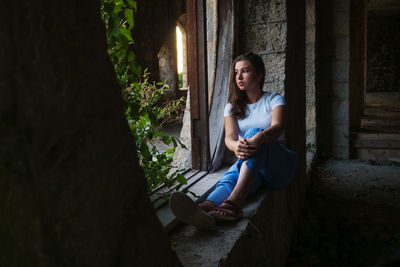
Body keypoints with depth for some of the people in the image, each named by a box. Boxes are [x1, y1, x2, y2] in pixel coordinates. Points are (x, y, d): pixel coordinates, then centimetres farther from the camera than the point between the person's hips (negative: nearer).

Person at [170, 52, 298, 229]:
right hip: (246, 163, 2)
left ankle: (236, 199, -56)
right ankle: (205, 209, -68)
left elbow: (278, 127, -15)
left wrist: (259, 138, -40)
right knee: (231, 177, -34)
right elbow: (229, 137, -5)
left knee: (255, 132, -33)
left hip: (278, 164, -2)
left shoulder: (274, 100, 8)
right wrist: (236, 146, -33)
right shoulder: (232, 107, 15)